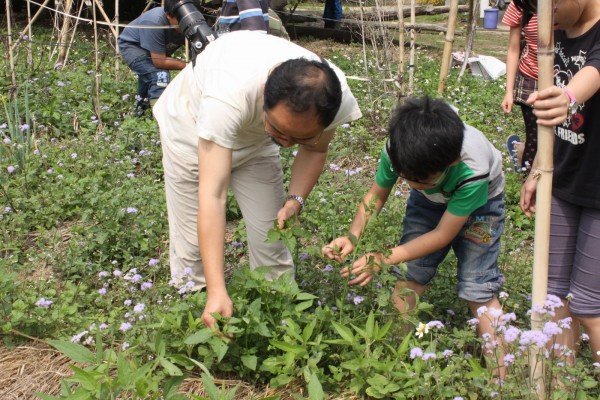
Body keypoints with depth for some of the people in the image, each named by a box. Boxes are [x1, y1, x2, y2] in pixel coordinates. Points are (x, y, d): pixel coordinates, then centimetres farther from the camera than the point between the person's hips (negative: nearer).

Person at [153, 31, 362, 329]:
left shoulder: (333, 96, -32)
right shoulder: (228, 94, -47)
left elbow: (314, 150, -8)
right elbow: (212, 195, -48)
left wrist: (295, 200, -26)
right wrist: (216, 291, -52)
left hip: (255, 137, 3)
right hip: (191, 127, -3)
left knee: (271, 236, -1)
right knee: (191, 246, -3)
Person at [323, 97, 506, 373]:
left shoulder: (472, 172, -42)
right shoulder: (396, 152, -33)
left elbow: (442, 234, -29)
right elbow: (376, 195, -12)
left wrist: (383, 259, -32)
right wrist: (352, 237, -28)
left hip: (479, 198, -3)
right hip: (430, 200, 4)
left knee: (478, 290, -10)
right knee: (409, 275, -5)